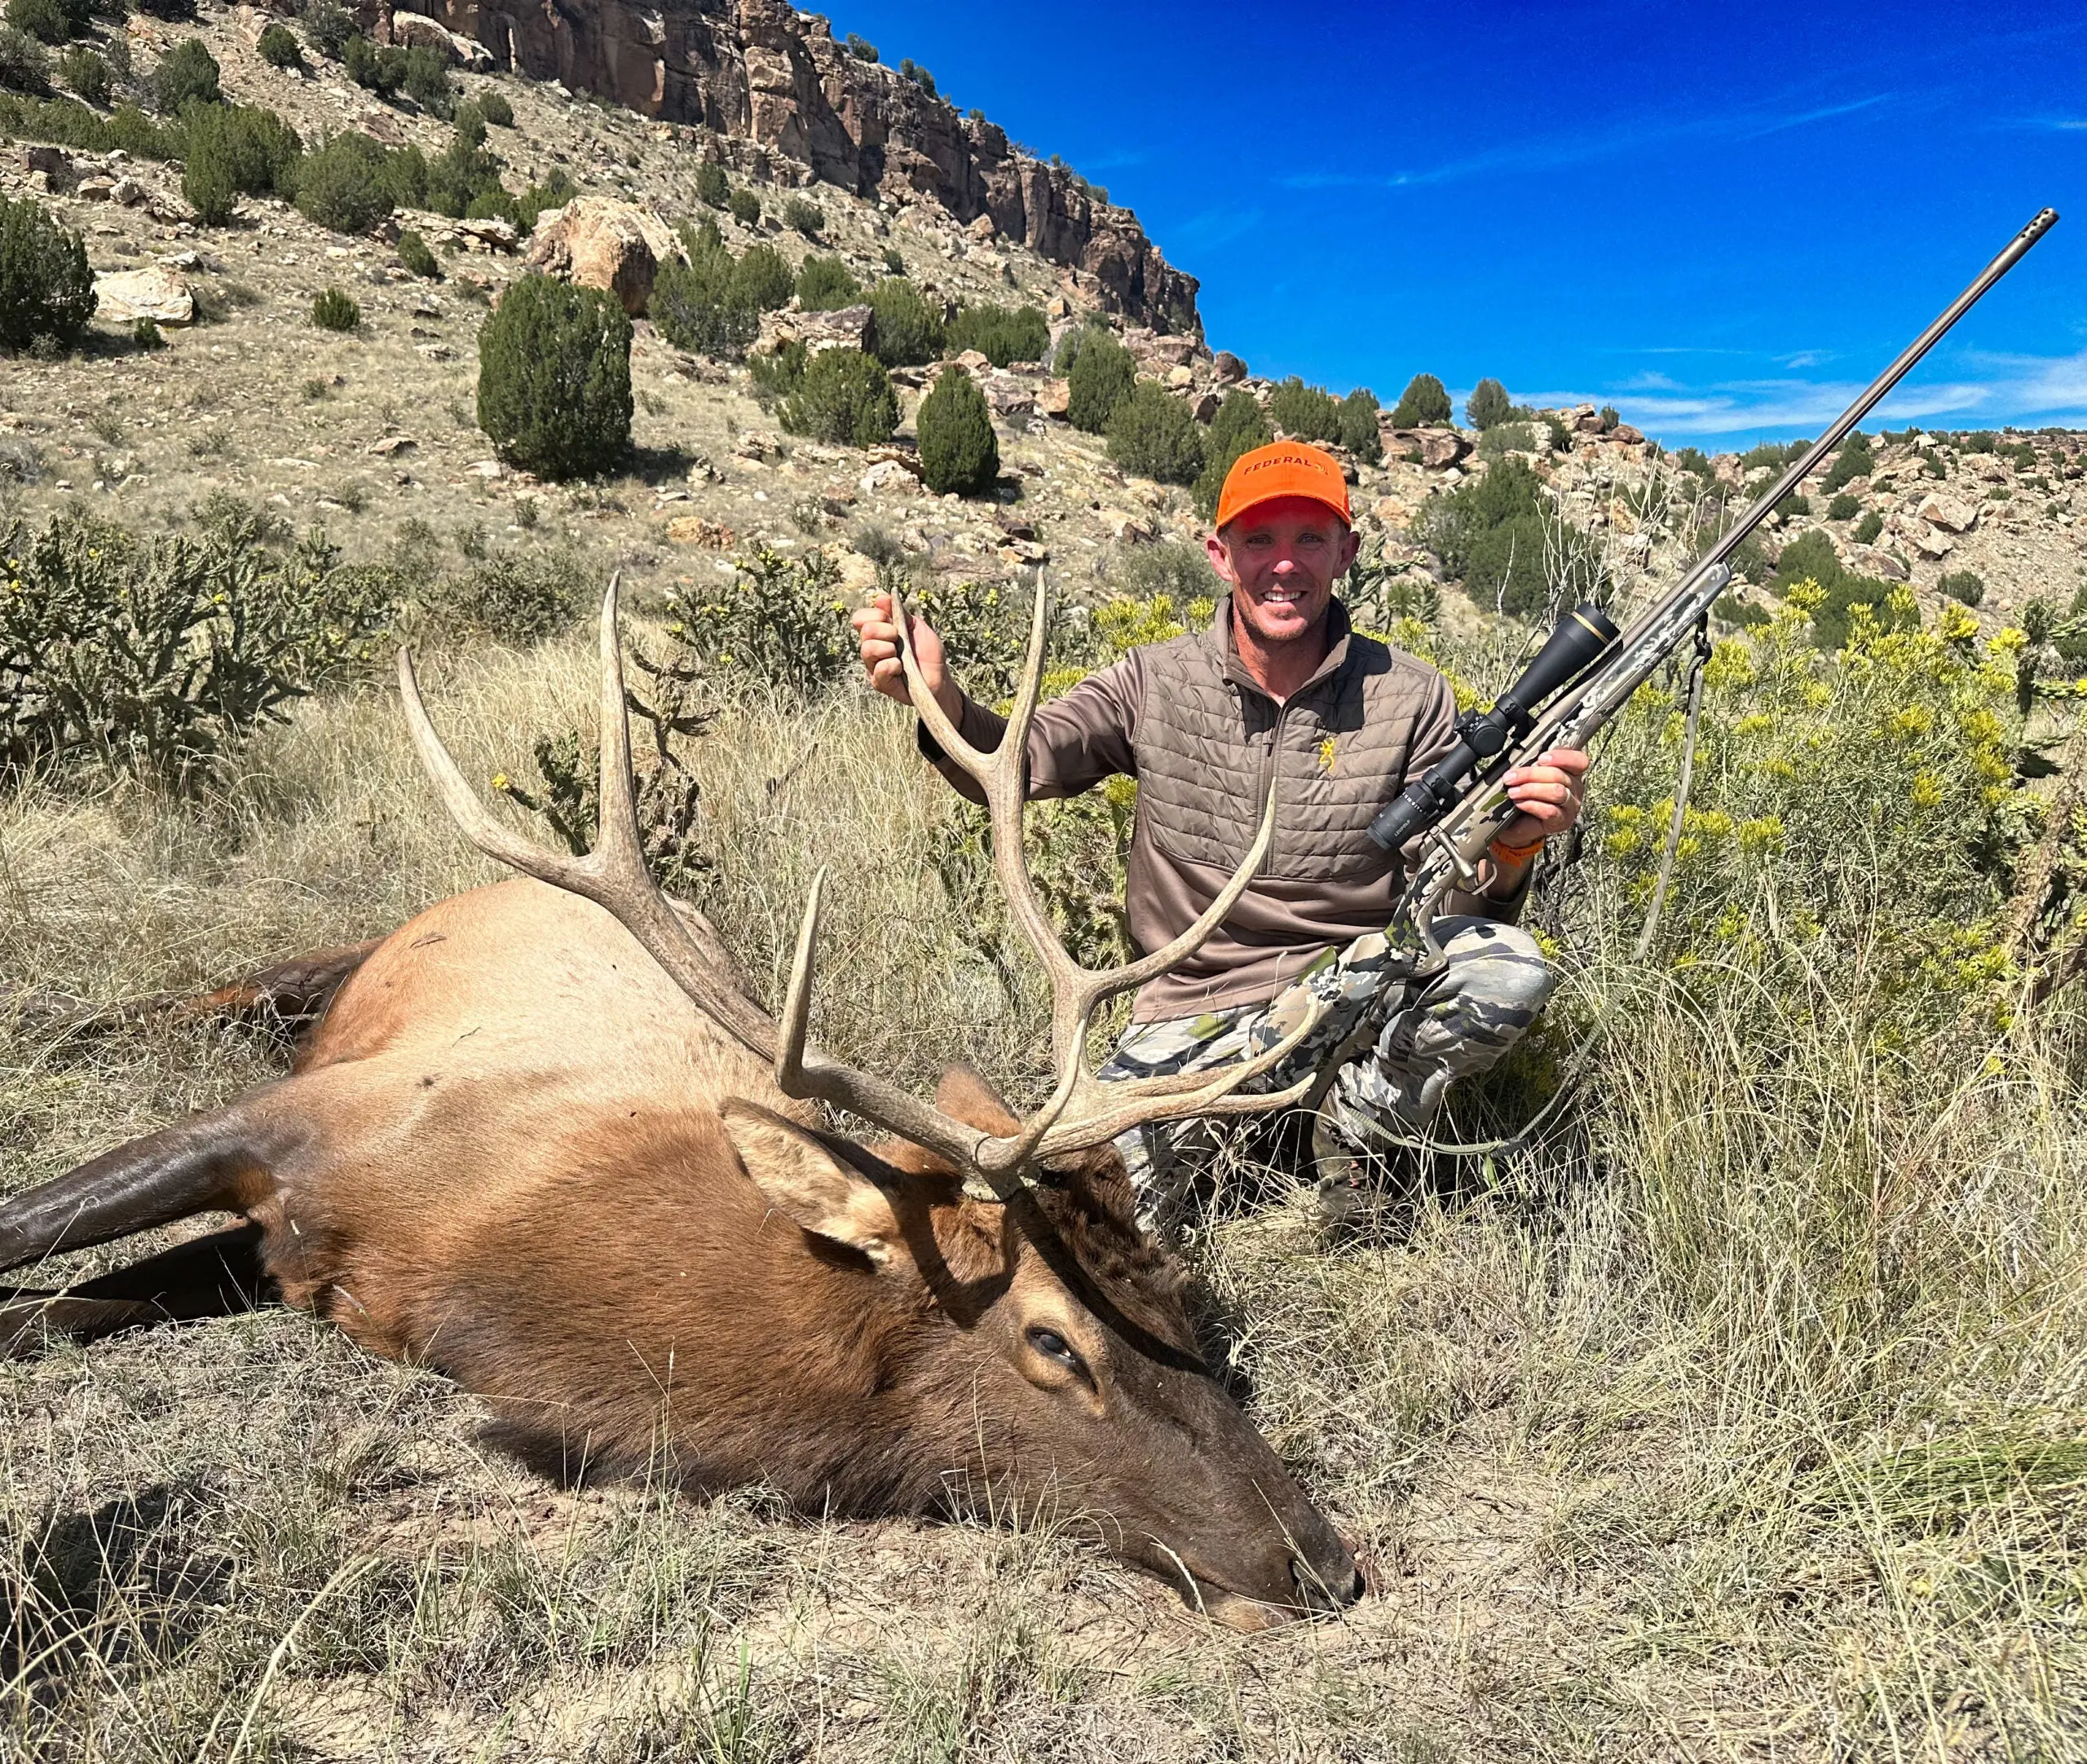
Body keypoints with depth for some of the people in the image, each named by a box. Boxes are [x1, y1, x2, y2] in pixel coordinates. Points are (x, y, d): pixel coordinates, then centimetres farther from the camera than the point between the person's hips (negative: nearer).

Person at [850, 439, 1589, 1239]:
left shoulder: (1410, 699, -4)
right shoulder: (1155, 683, -2)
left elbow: (1456, 898, -3)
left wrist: (1512, 847, -25)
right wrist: (940, 697, -32)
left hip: (1357, 990, 1)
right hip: (1189, 1012, 0)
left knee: (1513, 969, -28)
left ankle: (1352, 1126, -2)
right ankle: (1196, 1140, 13)